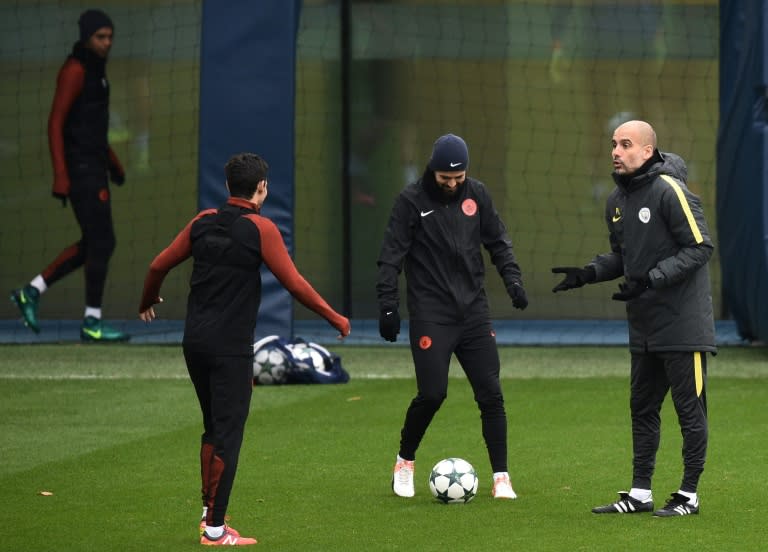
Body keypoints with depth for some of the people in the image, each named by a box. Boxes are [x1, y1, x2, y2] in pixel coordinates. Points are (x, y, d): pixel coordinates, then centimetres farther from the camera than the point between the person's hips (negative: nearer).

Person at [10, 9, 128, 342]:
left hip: (94, 167, 10)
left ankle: (31, 292, 18)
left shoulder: (95, 70, 16)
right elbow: (56, 124, -18)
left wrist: (112, 161, 26)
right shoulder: (74, 71, -13)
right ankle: (92, 324, -2)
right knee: (101, 242, -7)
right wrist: (60, 176, -24)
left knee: (93, 244, 13)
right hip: (80, 169, -10)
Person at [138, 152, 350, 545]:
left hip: (195, 343, 6)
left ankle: (209, 512, 22)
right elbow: (294, 283, -11)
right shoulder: (260, 229, -9)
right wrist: (334, 318, 0)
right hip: (231, 348, -6)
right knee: (227, 434, -2)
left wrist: (148, 302, 31)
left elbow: (159, 265, 12)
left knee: (213, 427, 19)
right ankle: (215, 529, -3)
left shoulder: (203, 222, 7)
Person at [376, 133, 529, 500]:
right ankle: (405, 462, 14)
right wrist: (388, 305, -11)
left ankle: (501, 478, 4)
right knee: (432, 394, -10)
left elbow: (498, 242, 14)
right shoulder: (412, 200, -5)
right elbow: (391, 256, -5)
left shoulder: (476, 194, 6)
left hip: (473, 310, 4)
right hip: (431, 314, -4)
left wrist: (512, 279, 0)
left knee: (490, 393, -2)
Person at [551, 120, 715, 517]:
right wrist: (588, 273, 5)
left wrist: (652, 279, -22)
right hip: (644, 325, 8)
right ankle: (640, 494, 17)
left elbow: (699, 247, -16)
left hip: (683, 322, -8)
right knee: (642, 407, 11)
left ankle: (689, 495, 5)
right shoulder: (617, 201, 11)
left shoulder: (669, 190, -14)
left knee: (689, 409, -2)